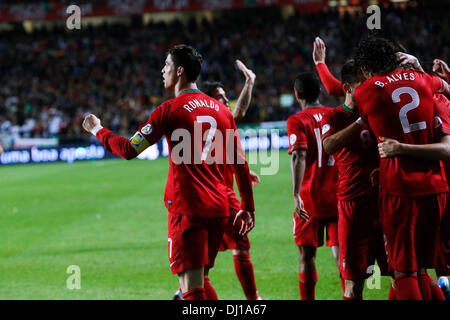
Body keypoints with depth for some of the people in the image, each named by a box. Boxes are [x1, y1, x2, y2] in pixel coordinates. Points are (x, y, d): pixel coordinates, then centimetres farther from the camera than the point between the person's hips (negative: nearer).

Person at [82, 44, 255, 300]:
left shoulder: (170, 110, -6)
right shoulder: (222, 110, 11)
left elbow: (129, 150, -6)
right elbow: (240, 163, 13)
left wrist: (98, 130, 11)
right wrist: (248, 208, 20)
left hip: (187, 209, -6)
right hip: (218, 208, 6)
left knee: (193, 287, -7)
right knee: (202, 281, 18)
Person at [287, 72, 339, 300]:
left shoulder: (297, 121, -5)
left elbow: (299, 156, -19)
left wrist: (296, 195, -25)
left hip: (310, 199, -3)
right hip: (338, 196, 3)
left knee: (306, 255, 7)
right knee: (340, 253, 1)